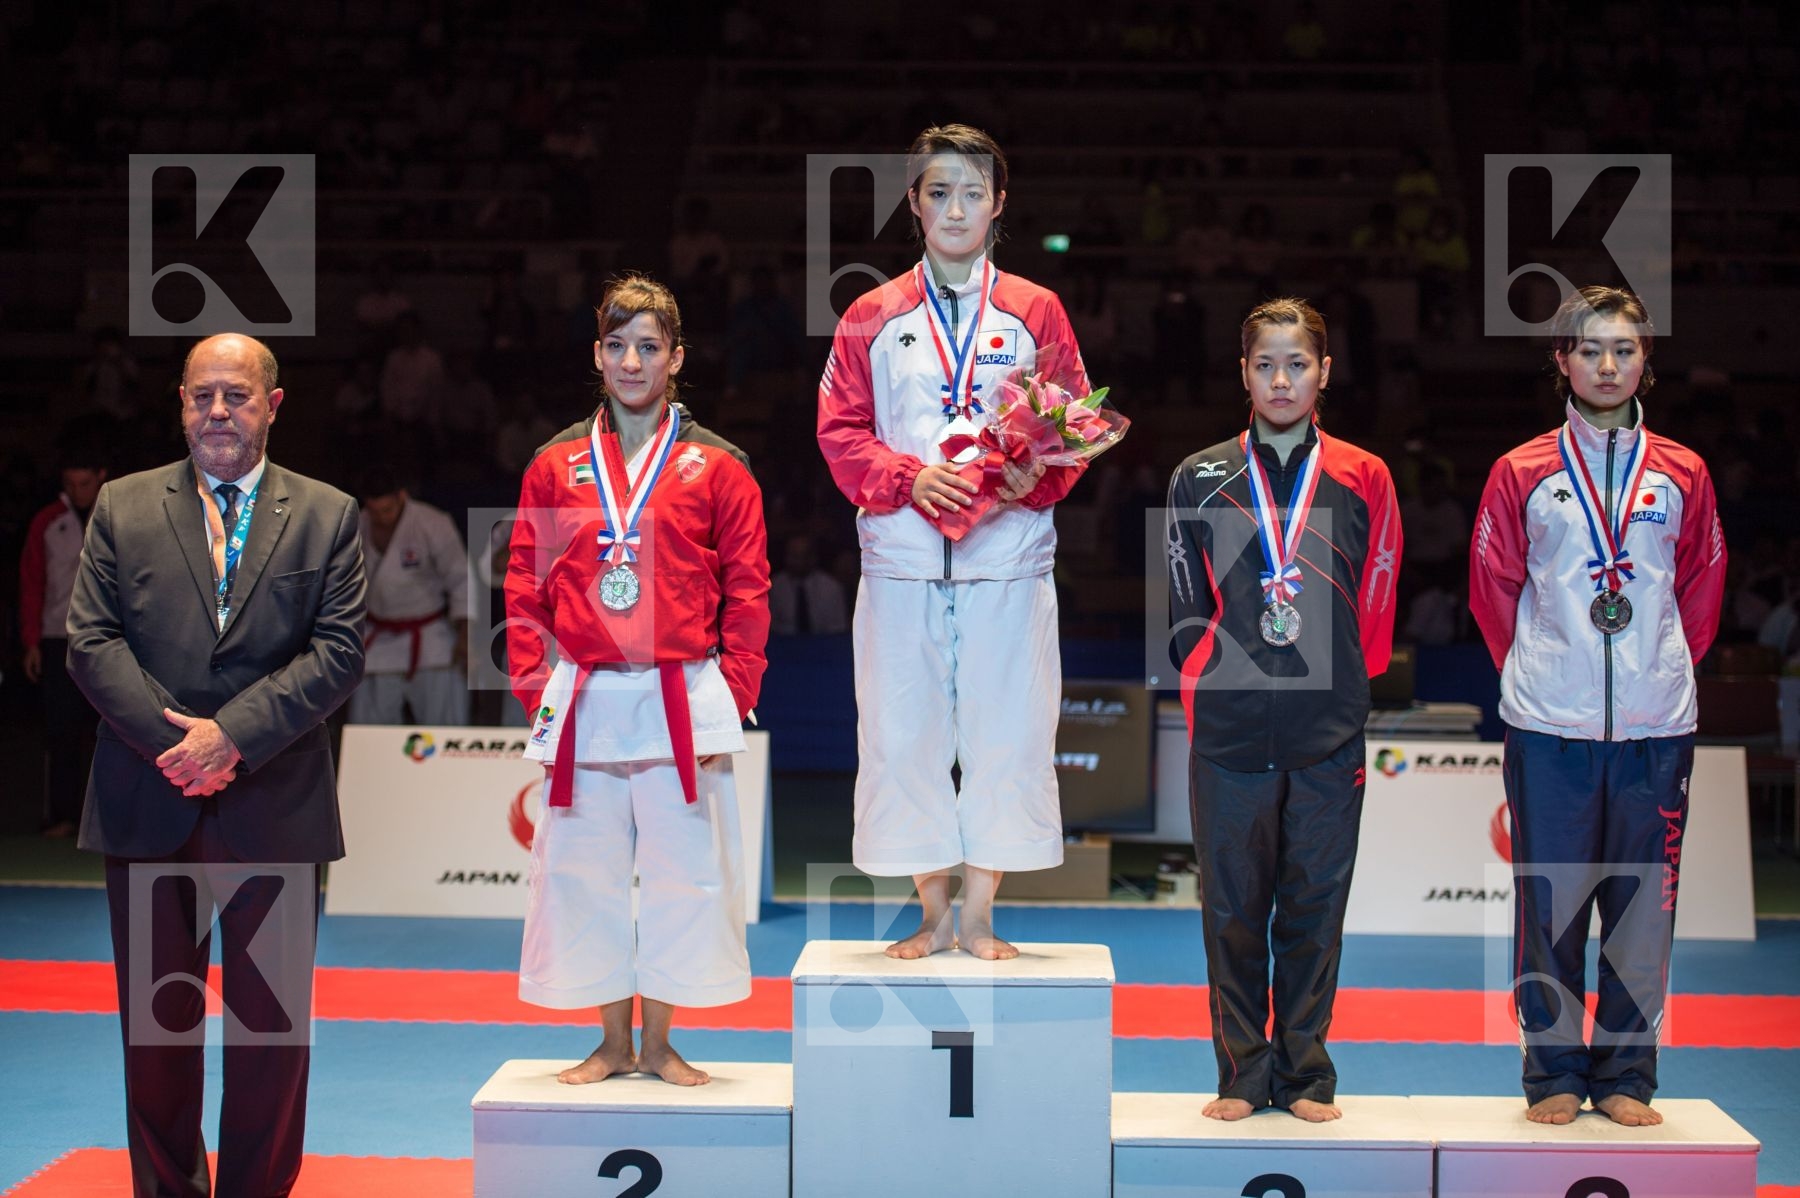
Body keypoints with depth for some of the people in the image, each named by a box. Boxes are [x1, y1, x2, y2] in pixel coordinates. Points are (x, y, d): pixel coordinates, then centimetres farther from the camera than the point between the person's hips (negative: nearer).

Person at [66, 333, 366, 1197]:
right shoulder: (122, 508, 9)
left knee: (270, 1016, 4)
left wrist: (233, 734, -14)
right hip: (147, 802, 1)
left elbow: (339, 650, -3)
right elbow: (91, 641, 2)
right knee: (156, 1012, 8)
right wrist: (171, 738, -12)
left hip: (274, 805, -1)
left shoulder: (327, 516, 6)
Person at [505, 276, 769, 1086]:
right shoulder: (555, 466, 7)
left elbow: (746, 593, 2)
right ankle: (612, 1043, 20)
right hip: (583, 706, 2)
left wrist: (732, 701, -5)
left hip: (682, 705, -2)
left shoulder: (717, 468, 2)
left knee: (682, 873, 2)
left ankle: (659, 1043, 16)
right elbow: (525, 588, 8)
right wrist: (536, 691, 0)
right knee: (581, 875, 6)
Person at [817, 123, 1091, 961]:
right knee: (903, 733, 1)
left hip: (1009, 554, 0)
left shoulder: (1036, 314, 7)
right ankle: (932, 915, 13)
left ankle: (980, 915, 11)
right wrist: (912, 478, -13)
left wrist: (1034, 476, -14)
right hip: (902, 555, 0)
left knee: (1004, 733, 0)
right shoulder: (872, 318, 7)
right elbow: (841, 431, 4)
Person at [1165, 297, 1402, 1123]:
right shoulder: (1200, 479, 7)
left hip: (1328, 736, 0)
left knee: (1314, 908, 5)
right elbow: (1185, 606, 11)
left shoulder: (1363, 479, 7)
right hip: (1227, 733, 0)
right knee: (1232, 908, 4)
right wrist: (1213, 681, 3)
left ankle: (1305, 1072, 15)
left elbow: (1375, 608, 10)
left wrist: (1347, 698, 7)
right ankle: (1242, 1072, 14)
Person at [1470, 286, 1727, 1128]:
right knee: (1548, 902, 2)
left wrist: (1661, 672, 10)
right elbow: (1493, 589, 7)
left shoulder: (1681, 474, 7)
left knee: (1642, 905, 4)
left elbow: (1702, 591, 13)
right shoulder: (1522, 473, 3)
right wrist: (1538, 672, 9)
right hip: (1547, 727, -1)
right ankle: (1554, 1074, 13)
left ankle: (1627, 1074, 15)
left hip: (1656, 726, 1)